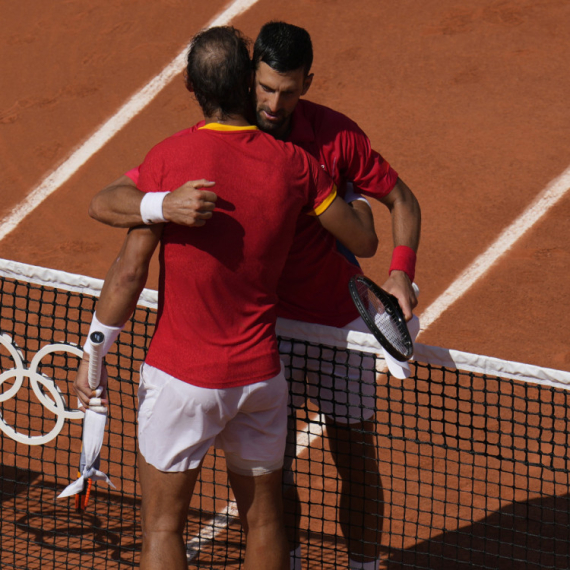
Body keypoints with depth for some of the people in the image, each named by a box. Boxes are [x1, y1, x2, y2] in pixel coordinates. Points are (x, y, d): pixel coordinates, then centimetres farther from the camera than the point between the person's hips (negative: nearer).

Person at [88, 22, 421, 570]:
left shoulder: (335, 135, -18)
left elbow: (401, 200, -3)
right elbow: (104, 203, -28)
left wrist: (400, 273, -23)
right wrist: (164, 205, -51)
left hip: (339, 318, 0)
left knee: (355, 460, 5)